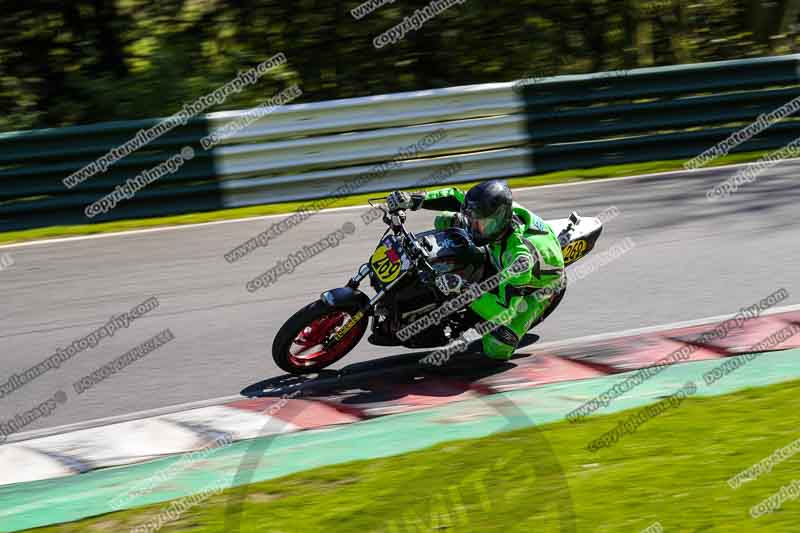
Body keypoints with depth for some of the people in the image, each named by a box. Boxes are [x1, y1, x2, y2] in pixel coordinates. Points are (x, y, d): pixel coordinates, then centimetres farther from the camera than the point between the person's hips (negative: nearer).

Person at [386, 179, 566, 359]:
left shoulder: (520, 254, -46)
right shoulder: (494, 211, -27)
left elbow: (504, 311, -45)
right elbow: (456, 197, -11)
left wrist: (464, 290, -54)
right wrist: (413, 199, -25)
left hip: (539, 288, -7)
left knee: (496, 349, -26)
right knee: (444, 220, -3)